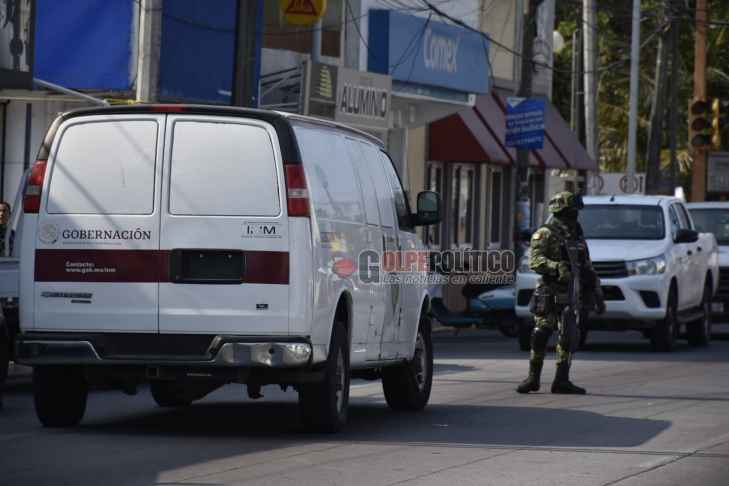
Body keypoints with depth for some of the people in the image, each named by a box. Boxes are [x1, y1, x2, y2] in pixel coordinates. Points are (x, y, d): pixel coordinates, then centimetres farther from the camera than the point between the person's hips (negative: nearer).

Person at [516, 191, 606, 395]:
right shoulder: (545, 234, -1)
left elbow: (589, 269, 24)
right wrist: (557, 267, -29)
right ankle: (533, 378, -1)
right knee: (541, 335, -10)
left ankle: (562, 381, 6)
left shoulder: (578, 237, 21)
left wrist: (598, 296, 20)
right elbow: (535, 260, -15)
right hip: (549, 293, -6)